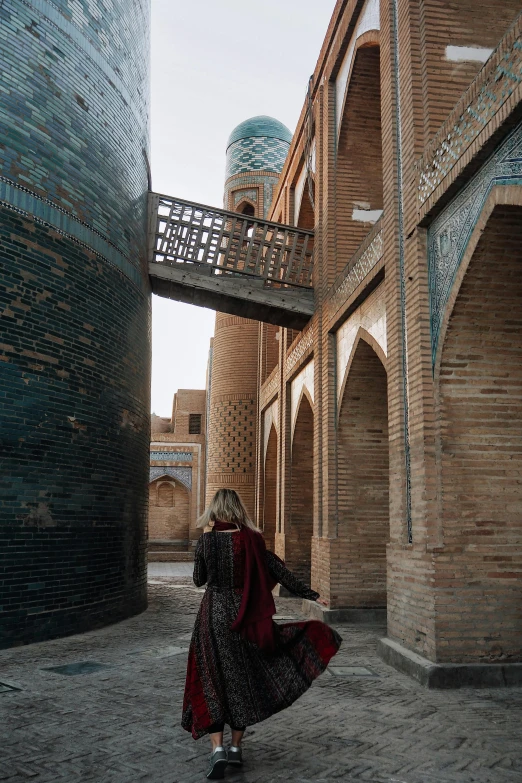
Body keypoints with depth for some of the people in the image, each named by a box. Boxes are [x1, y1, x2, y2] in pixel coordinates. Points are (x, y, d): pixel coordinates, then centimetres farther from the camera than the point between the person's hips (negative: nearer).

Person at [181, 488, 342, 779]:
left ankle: (218, 748, -5)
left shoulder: (206, 541, -8)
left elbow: (199, 580, 3)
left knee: (211, 679, 7)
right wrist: (311, 594, 3)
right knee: (243, 677, 14)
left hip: (214, 613, -1)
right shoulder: (251, 540, -6)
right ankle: (236, 747, 22)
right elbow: (279, 571, -5)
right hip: (245, 614, 1)